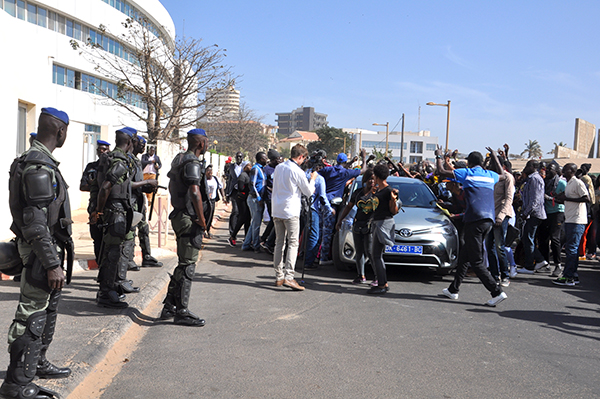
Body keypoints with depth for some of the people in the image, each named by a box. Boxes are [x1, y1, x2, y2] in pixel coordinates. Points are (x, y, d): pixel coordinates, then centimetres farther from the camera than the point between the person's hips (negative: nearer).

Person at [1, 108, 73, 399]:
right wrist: (52, 264, -26)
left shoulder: (38, 160, 13)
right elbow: (35, 223, -25)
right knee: (32, 316, -5)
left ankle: (37, 363, 36)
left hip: (48, 246, 11)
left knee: (47, 310, 21)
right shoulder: (38, 166, -21)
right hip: (41, 250, -11)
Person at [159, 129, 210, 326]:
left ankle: (169, 307, 22)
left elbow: (171, 186, 29)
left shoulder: (178, 159, 15)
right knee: (187, 266, -5)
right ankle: (181, 312, 0)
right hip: (190, 220, -10)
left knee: (183, 264, 17)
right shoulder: (192, 163, -16)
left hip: (179, 216, 10)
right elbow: (194, 192, -28)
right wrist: (202, 218, -21)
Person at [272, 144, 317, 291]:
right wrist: (312, 179, 14)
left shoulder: (278, 168, 10)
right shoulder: (297, 171, -12)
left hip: (277, 211, 7)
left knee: (279, 243, 11)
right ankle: (288, 277, -13)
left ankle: (278, 277, 14)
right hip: (291, 211, -7)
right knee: (293, 243, -5)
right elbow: (309, 192, -4)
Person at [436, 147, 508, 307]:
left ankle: (497, 292, -14)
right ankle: (453, 290, 24)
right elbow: (501, 173, 41)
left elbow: (441, 171, 4)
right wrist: (494, 156, 49)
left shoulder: (466, 173, 1)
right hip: (489, 220, 7)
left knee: (476, 261, -5)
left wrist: (439, 157, 21)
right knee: (466, 254, 17)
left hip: (474, 220, -7)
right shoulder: (491, 175, 17)